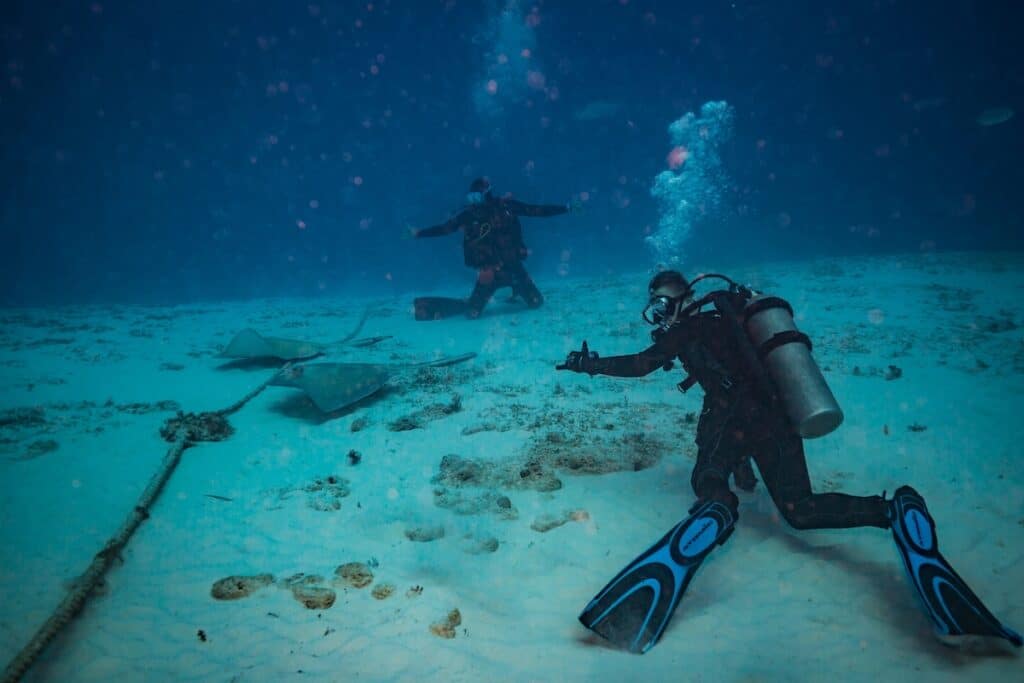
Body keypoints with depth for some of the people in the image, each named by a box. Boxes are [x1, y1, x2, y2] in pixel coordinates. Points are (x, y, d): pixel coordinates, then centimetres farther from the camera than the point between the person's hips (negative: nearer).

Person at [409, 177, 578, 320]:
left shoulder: (505, 205, -5)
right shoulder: (469, 215, -6)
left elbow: (537, 210, -2)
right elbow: (443, 228, -1)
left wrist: (566, 208, -4)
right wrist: (418, 233, -9)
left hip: (513, 266, 2)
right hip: (489, 271, -2)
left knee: (536, 302, 10)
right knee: (472, 313, -10)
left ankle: (517, 290, 43)